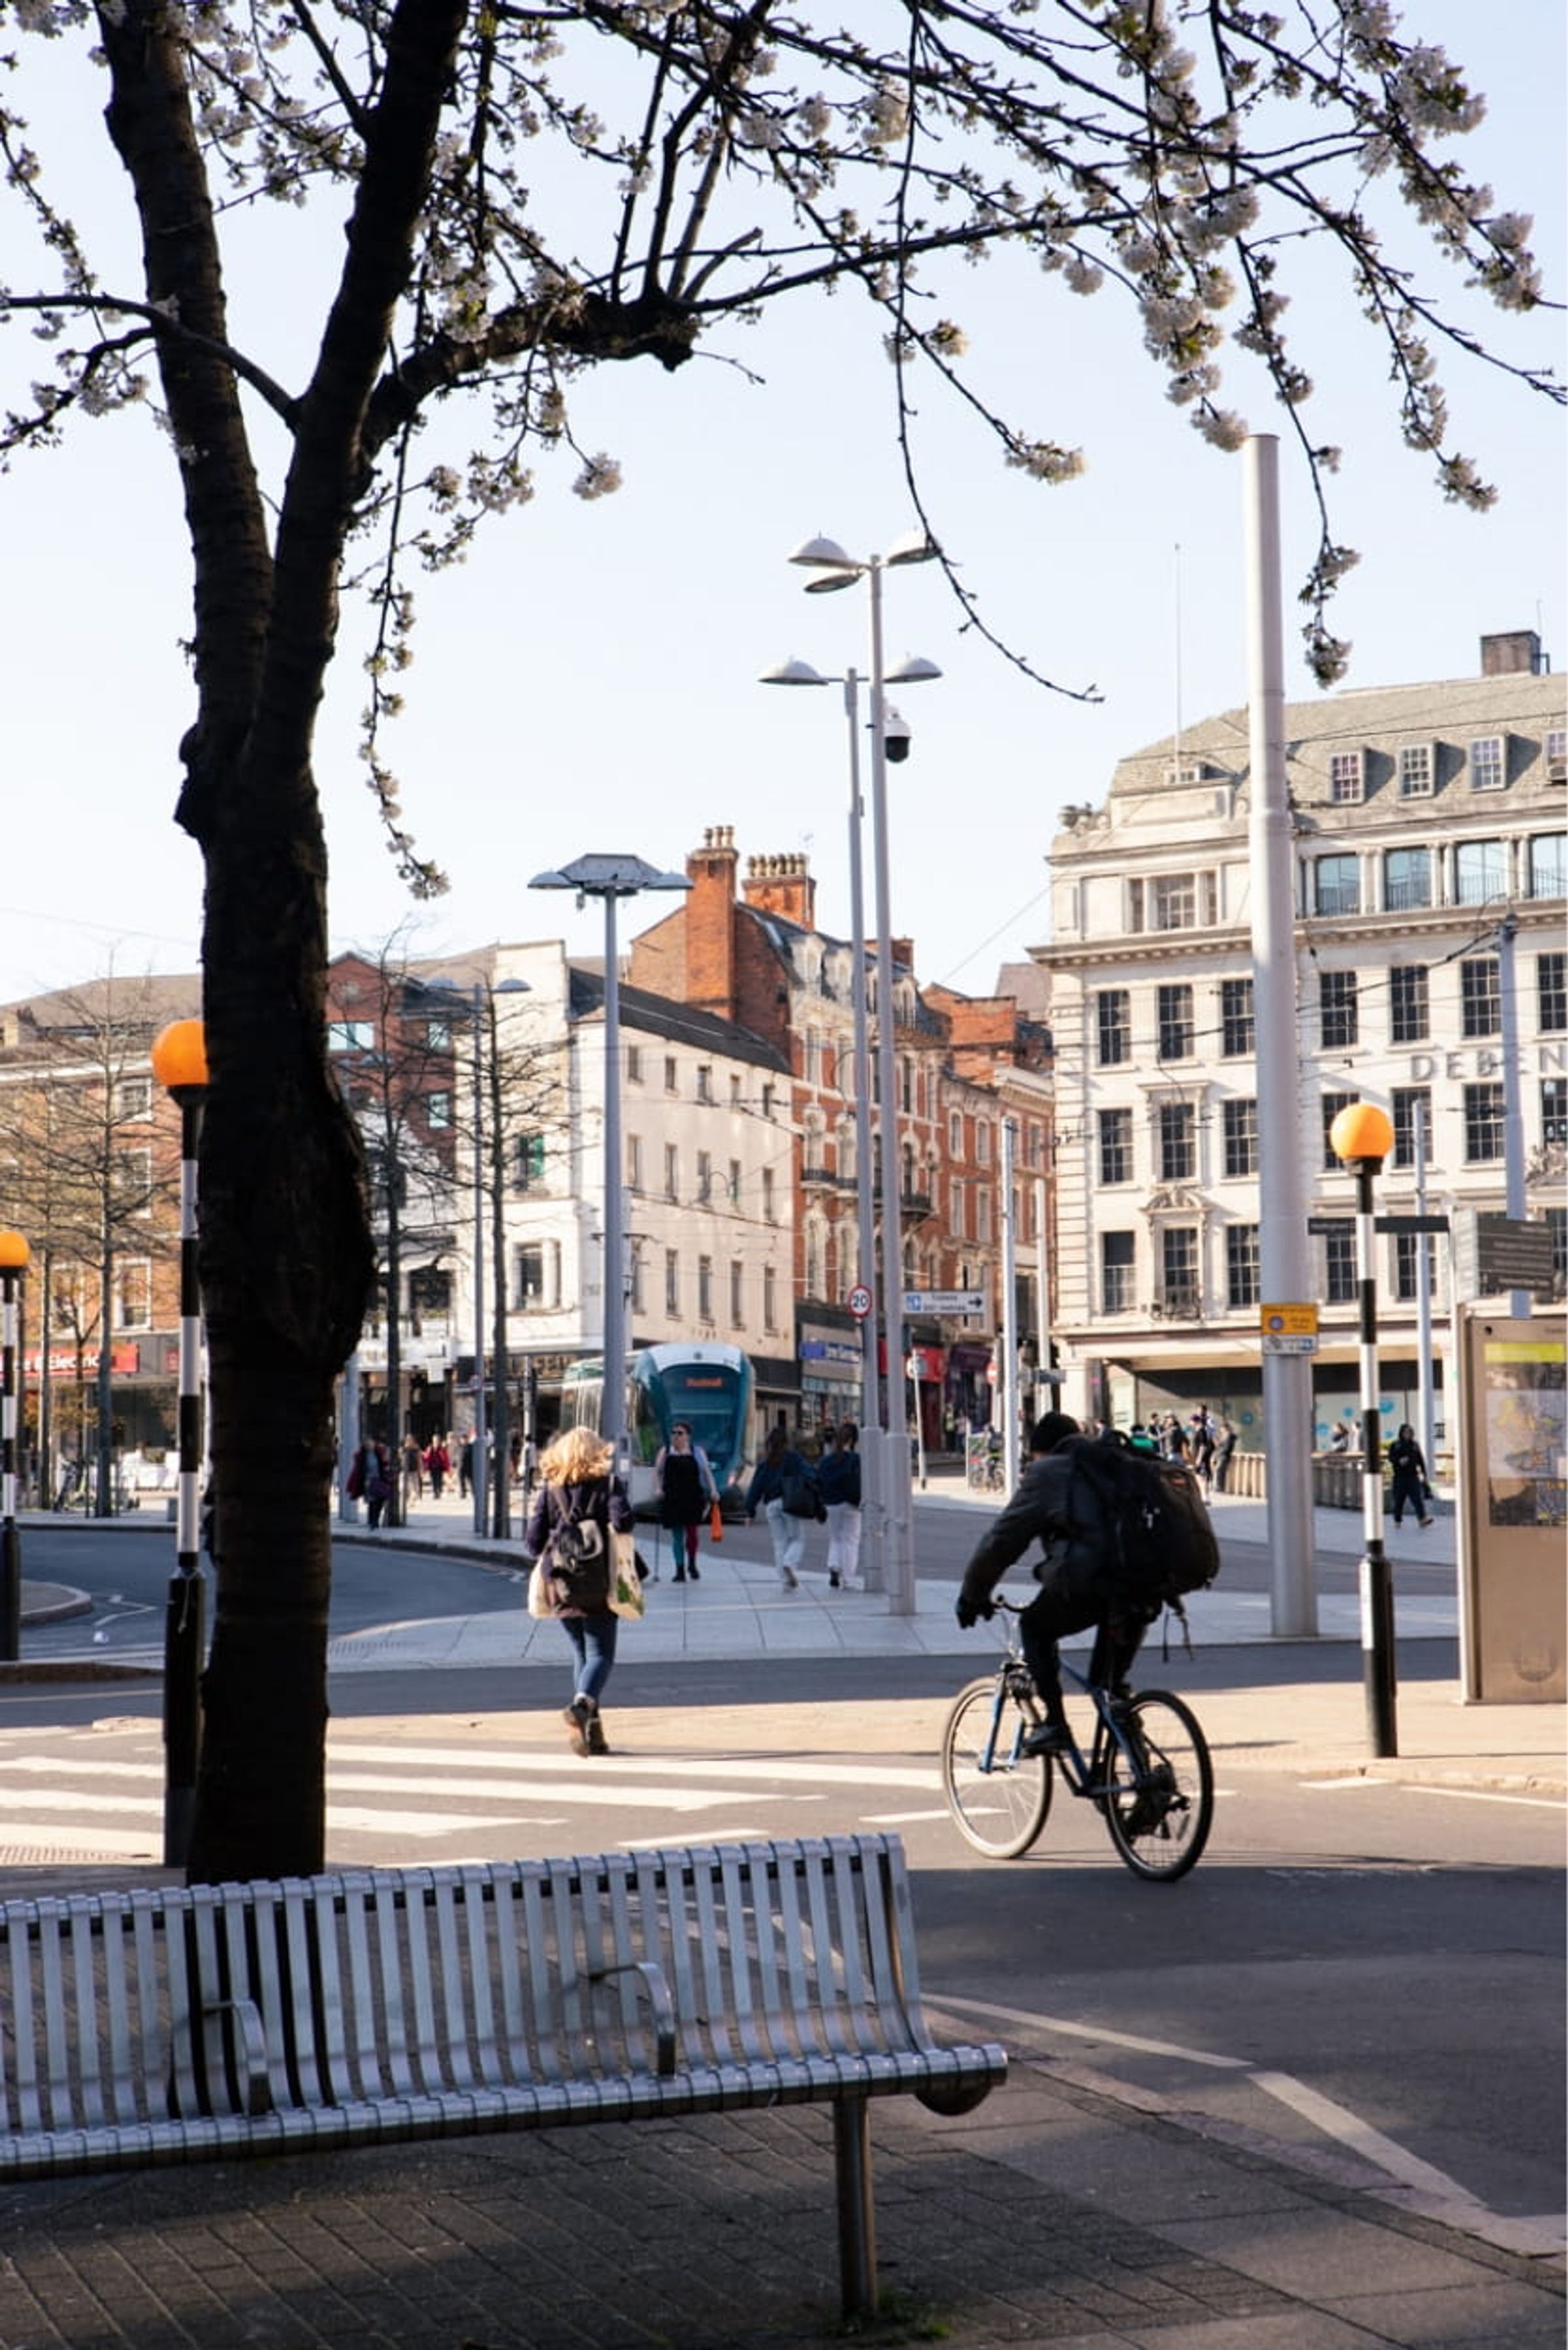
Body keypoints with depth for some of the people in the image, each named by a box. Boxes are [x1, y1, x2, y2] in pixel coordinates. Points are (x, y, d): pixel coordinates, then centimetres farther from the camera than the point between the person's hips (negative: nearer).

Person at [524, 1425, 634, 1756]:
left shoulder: (549, 1489, 5)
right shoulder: (609, 1485, -1)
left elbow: (533, 1544, 1)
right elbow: (622, 1521, -18)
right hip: (598, 1585, -3)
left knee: (583, 1655, 15)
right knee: (601, 1655, 1)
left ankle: (592, 1730, 8)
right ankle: (582, 1705, -28)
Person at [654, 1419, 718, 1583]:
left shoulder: (697, 1452, 7)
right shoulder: (665, 1452, 10)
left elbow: (707, 1473, 8)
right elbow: (657, 1472, 11)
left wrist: (713, 1491, -3)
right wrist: (658, 1488, -5)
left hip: (693, 1498, -2)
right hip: (672, 1499, 2)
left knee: (691, 1532, -8)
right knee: (677, 1535, 3)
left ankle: (692, 1565, 16)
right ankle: (680, 1570, 9)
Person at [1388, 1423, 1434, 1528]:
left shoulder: (1415, 1445, 10)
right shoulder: (1395, 1446, 3)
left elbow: (1421, 1460, 13)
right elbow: (1391, 1458, -3)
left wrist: (1423, 1473, 10)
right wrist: (1399, 1461, -23)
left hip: (1413, 1476, 1)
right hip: (1400, 1477, -1)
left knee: (1417, 1498, -11)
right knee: (1399, 1500, 5)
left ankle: (1423, 1519, -20)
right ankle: (1397, 1520, 19)